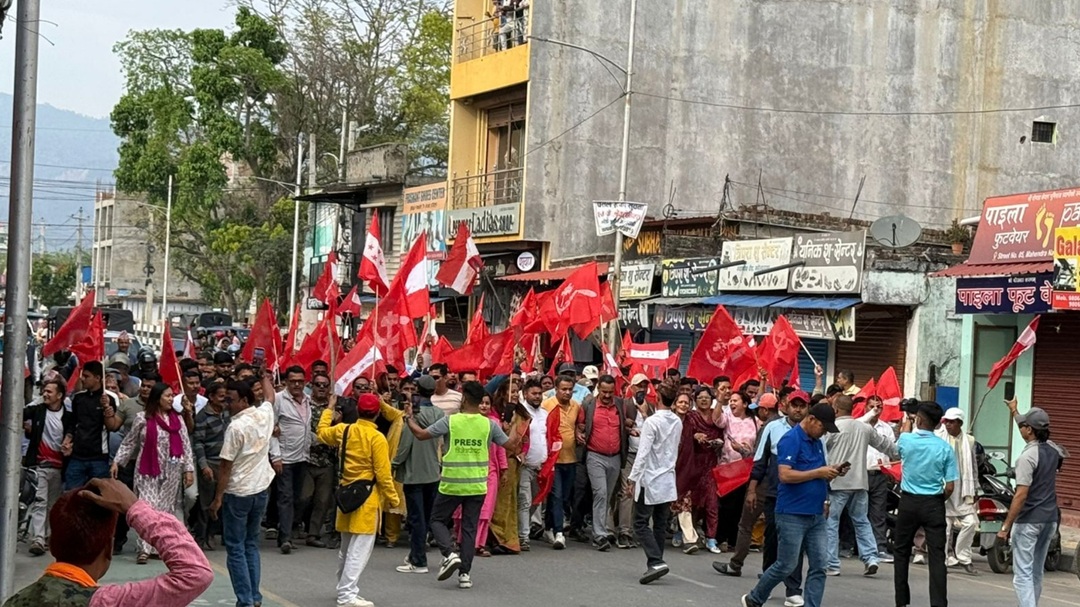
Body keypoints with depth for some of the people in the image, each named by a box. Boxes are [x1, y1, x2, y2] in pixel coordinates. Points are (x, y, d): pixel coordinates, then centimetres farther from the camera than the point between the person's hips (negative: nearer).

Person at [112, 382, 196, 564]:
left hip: (171, 472, 3)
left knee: (166, 508, 5)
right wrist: (117, 462, 2)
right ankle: (144, 549, -12)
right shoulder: (142, 418, 0)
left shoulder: (177, 419, 7)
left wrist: (189, 469, 1)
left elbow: (186, 445, 6)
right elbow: (129, 443, 7)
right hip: (148, 471, -3)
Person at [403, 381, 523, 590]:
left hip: (451, 484, -2)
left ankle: (449, 554, -8)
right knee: (469, 528, 10)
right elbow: (511, 446, 3)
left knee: (438, 520, 15)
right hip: (477, 486, 2)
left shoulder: (450, 421, -9)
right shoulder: (490, 424, -3)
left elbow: (421, 434, -3)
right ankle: (465, 572, 8)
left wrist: (409, 418, 13)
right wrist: (516, 428, 21)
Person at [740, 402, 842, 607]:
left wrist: (830, 473, 4)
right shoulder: (790, 440, -12)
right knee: (786, 566, 0)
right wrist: (819, 472, -19)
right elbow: (785, 475, -22)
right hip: (792, 515, -8)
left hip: (816, 514, 8)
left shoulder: (817, 442, 14)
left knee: (819, 566, 2)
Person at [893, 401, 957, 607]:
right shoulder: (945, 448, -6)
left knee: (902, 552, 14)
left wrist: (907, 423, 38)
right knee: (937, 556, -1)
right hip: (934, 504, -1)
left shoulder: (906, 441, -6)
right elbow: (950, 486, -7)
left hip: (909, 502, 1)